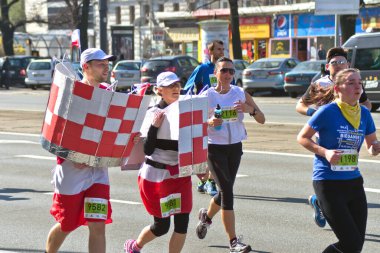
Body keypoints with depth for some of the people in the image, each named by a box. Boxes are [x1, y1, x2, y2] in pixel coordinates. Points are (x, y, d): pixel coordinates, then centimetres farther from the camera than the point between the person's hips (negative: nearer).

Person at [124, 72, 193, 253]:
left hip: (180, 174, 5)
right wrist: (154, 126, -24)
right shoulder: (153, 114, -10)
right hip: (156, 175, -5)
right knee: (161, 226, 5)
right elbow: (147, 149, -13)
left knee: (182, 223, -1)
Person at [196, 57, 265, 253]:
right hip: (214, 148, -4)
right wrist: (209, 122, -24)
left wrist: (250, 109, -20)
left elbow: (262, 120, 0)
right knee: (227, 190, -13)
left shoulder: (241, 94, 0)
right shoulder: (207, 96, -7)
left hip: (235, 147, 4)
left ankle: (206, 216, 47)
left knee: (225, 191, 14)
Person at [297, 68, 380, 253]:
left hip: (354, 181, 6)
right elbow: (302, 138, -4)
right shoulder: (328, 112, -12)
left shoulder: (364, 114, 4)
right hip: (328, 183, -6)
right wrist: (325, 152, -19)